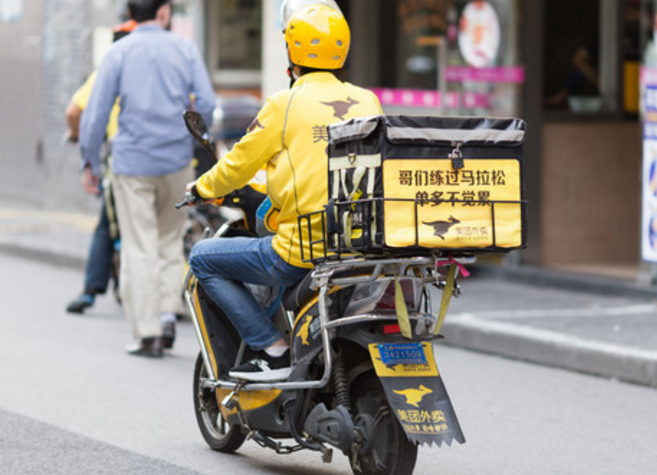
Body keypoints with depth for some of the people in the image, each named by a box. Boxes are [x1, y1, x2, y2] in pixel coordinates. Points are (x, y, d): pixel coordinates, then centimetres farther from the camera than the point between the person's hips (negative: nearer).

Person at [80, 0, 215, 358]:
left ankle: (147, 334, -1)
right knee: (170, 239, 17)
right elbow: (206, 103, -3)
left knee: (139, 248, 1)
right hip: (177, 161, 1)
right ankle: (168, 311, 2)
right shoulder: (184, 49, 3)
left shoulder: (119, 53, 0)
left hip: (132, 162, -1)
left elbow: (96, 112, -3)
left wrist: (90, 161, 5)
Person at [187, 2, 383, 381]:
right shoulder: (368, 101, 9)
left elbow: (240, 164, 2)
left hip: (304, 253, -6)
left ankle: (272, 351, 1)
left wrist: (202, 189, 24)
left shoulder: (286, 105, -6)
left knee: (203, 258, 9)